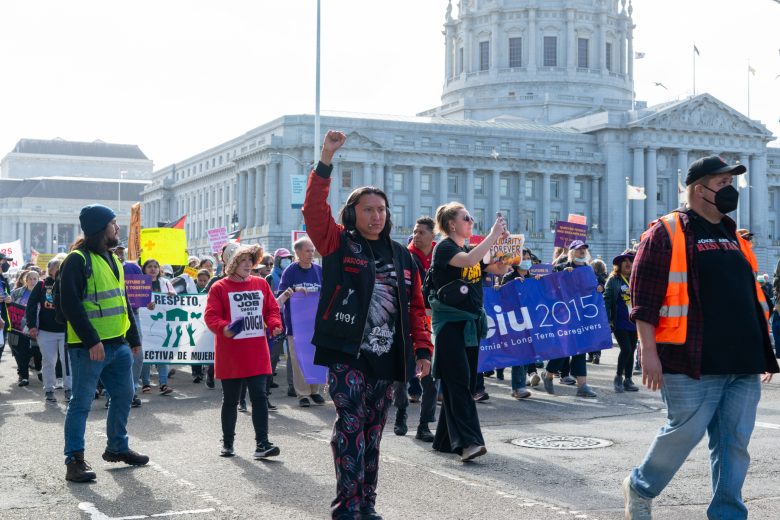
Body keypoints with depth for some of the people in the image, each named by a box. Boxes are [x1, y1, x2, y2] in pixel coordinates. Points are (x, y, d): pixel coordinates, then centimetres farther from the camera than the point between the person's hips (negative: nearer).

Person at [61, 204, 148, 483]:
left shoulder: (112, 259, 16)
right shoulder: (78, 260, -11)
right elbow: (71, 304, -18)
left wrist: (133, 338, 20)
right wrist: (91, 341, -22)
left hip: (118, 344, 9)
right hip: (89, 347, -9)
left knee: (124, 395, 15)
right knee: (82, 402, -3)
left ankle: (117, 447, 30)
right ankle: (75, 460, 2)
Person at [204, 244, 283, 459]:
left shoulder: (261, 284, 10)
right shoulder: (219, 287, -3)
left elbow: (271, 309, 12)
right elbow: (211, 315, -8)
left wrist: (275, 325, -8)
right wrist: (223, 328, -27)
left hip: (257, 354, 2)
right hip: (230, 356, -2)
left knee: (259, 397, -3)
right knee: (230, 400, 10)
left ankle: (262, 443, -3)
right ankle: (227, 443, 24)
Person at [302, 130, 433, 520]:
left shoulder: (402, 256, 13)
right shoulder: (338, 244, 2)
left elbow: (415, 307, 13)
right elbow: (314, 210, -13)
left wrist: (422, 349, 5)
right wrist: (326, 161, -20)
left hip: (386, 359, 5)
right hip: (346, 355, -4)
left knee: (372, 433, 11)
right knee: (350, 425, -13)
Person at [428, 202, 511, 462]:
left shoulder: (471, 249, 15)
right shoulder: (444, 248, -8)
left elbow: (501, 269, 15)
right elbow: (469, 260, -27)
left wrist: (505, 242, 1)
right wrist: (493, 235, -22)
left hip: (471, 323, 8)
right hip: (449, 321, -8)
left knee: (464, 382, 8)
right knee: (458, 381, -14)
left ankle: (446, 440, 16)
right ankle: (467, 441, -20)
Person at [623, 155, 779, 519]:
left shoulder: (732, 236, 17)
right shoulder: (667, 233, -5)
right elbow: (644, 298, -10)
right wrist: (649, 351, -15)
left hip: (742, 362, 7)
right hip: (693, 363, -7)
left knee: (734, 443, 6)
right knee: (685, 433, -1)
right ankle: (640, 488, 22)